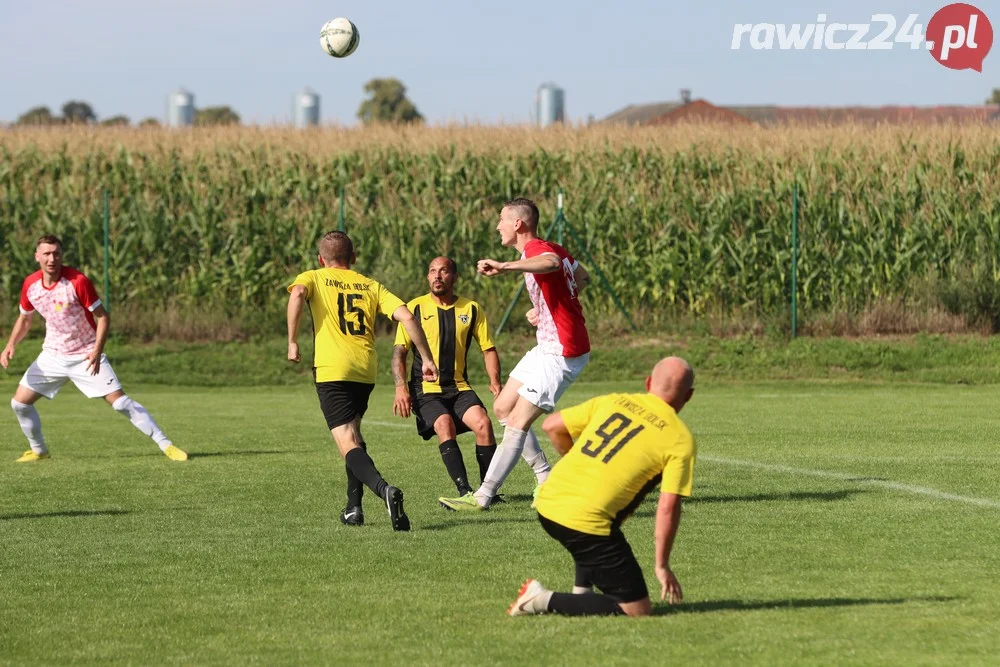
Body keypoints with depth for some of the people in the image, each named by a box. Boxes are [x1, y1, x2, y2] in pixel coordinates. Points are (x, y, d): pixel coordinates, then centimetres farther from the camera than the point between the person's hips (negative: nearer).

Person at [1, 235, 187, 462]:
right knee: (19, 402, -1)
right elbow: (24, 319, 13)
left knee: (120, 401, -14)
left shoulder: (78, 281, -21)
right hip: (53, 356, 5)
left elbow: (103, 316, -14)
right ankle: (38, 450, 21)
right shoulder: (30, 284, -6)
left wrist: (97, 351, -27)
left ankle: (165, 445, -10)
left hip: (86, 356, -5)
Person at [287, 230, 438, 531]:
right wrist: (427, 359, 7)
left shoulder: (313, 278, 12)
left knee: (348, 444, -12)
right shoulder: (371, 286, 19)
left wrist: (292, 342, -8)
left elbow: (297, 293, -14)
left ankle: (384, 489, -38)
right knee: (353, 434, 27)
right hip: (366, 370, 4)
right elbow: (406, 317, 5)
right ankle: (354, 508, 23)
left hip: (331, 369, -4)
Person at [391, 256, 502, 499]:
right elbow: (399, 352, 3)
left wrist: (494, 381, -3)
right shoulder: (415, 308, 4)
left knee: (483, 422, -24)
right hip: (425, 388, -2)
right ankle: (464, 490, -34)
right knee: (444, 424, -30)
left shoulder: (471, 309, 10)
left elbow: (488, 349, 14)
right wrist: (401, 388, -12)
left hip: (459, 387, 2)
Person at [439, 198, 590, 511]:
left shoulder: (536, 249, -19)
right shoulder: (551, 248, 11)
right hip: (547, 347, 11)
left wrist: (505, 267, -57)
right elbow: (582, 276, 28)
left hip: (562, 354, -11)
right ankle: (546, 478, 18)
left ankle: (482, 497, -11)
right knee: (503, 408, 14)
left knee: (517, 423, -11)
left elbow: (552, 263, -46)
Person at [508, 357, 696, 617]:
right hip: (587, 523, -7)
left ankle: (582, 593, 29)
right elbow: (668, 508, -6)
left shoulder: (612, 401, 12)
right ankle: (544, 601, -7)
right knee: (638, 610, 0)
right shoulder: (680, 439, 0)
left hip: (547, 502, 7)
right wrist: (662, 566, 3)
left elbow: (552, 426, 14)